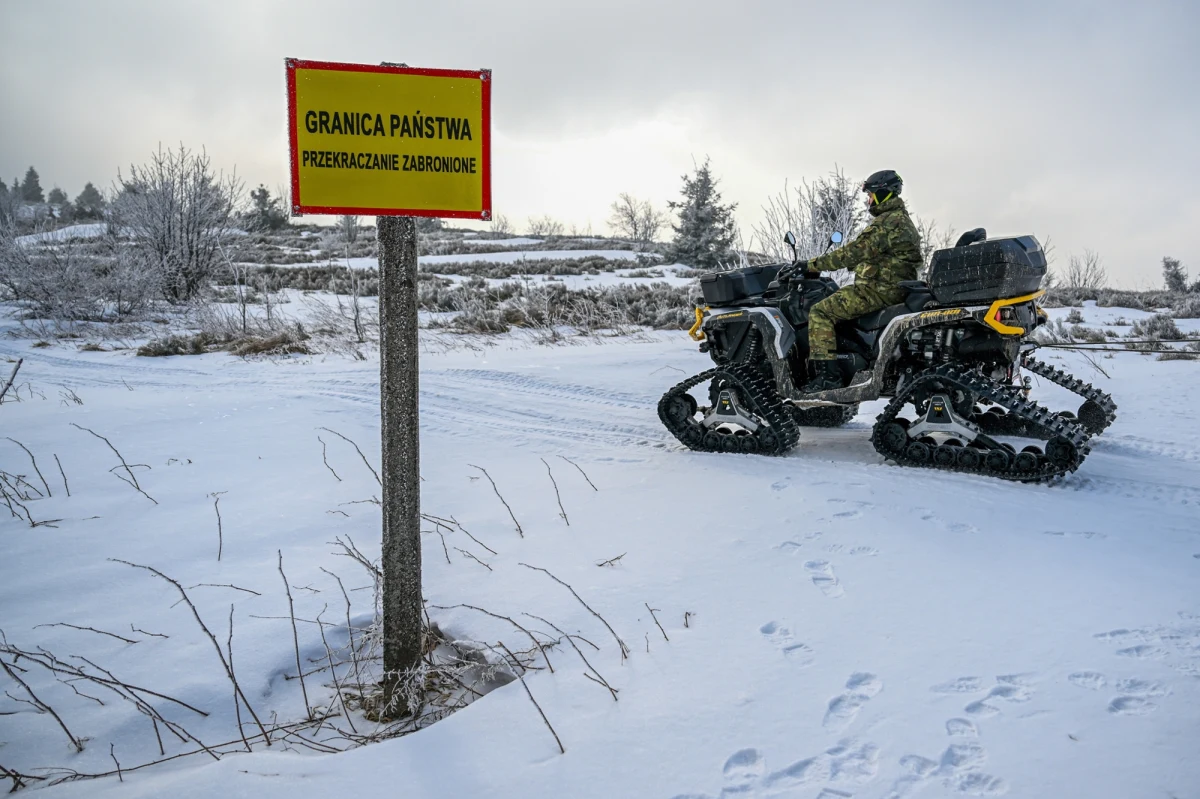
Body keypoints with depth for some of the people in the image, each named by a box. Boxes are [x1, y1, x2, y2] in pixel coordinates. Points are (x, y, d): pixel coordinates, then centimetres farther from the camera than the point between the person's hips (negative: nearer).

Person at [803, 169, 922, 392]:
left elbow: (855, 252, -21)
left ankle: (827, 374, -23)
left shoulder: (887, 222, -15)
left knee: (820, 312, -14)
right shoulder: (902, 220, 20)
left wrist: (813, 265, -17)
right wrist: (826, 261, 24)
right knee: (835, 305, 26)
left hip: (878, 289, -11)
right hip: (896, 288, 11)